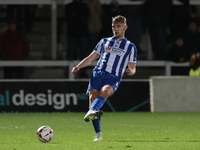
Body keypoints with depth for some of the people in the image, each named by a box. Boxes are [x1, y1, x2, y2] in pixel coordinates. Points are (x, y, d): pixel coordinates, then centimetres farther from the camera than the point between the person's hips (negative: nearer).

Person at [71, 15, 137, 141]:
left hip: (113, 78, -3)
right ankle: (98, 134, -17)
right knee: (93, 97, -20)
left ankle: (91, 112, -64)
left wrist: (131, 71, -8)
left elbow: (132, 68, 17)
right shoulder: (105, 41, 28)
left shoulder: (130, 47, 21)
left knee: (105, 91, -35)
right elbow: (91, 58, 27)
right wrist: (78, 66, 10)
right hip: (98, 73, 3)